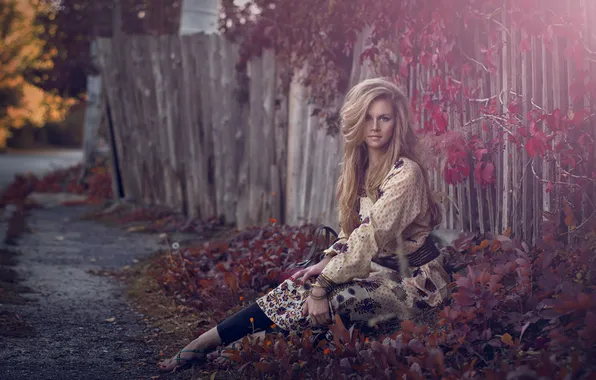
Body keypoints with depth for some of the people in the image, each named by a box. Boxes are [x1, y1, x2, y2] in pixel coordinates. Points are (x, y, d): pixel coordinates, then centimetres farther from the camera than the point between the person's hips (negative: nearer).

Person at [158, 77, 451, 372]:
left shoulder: (405, 174, -21)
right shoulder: (360, 167, 6)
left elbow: (369, 237, -25)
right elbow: (351, 232, 12)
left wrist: (323, 285, -25)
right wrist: (326, 264, -6)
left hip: (413, 281, -10)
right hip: (380, 267, 10)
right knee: (298, 286, -11)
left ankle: (210, 342, -19)